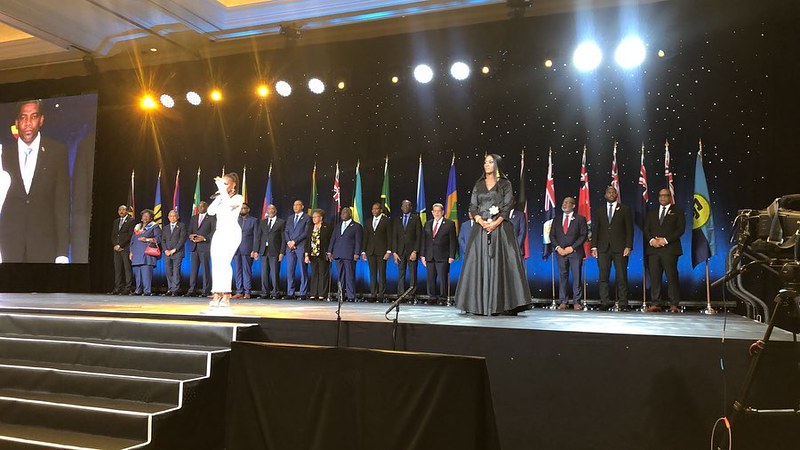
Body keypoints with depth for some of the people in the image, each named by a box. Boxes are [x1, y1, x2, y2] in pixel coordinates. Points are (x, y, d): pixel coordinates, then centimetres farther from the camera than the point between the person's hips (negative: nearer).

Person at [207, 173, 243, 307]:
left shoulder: (238, 198, 1)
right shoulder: (220, 198, 18)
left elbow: (229, 203, -21)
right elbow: (211, 211, 5)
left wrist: (222, 189, -15)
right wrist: (218, 197, 1)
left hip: (231, 232, -7)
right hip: (219, 232, 7)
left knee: (223, 262, -19)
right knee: (215, 263, -3)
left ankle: (226, 296, -20)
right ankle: (217, 294, -1)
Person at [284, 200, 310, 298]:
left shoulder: (307, 218, 3)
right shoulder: (290, 218, 21)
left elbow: (306, 233, -6)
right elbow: (285, 231, 15)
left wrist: (294, 241, -11)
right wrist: (288, 241, -3)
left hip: (301, 247, -5)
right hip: (290, 247, 5)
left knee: (303, 271, -3)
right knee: (289, 270, 2)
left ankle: (303, 293, 0)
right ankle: (290, 292, 6)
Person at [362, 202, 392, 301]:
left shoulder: (386, 221, 2)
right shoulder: (369, 222, 16)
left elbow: (389, 237, -2)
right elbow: (365, 238, 16)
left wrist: (388, 251, -10)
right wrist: (363, 251, 9)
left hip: (381, 251, -4)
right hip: (370, 251, 4)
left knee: (381, 273, -4)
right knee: (372, 273, 4)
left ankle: (381, 294, -1)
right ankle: (373, 293, 6)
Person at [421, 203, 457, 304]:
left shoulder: (449, 224, 2)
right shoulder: (428, 224, 15)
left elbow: (453, 241, -2)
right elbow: (424, 240, 15)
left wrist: (451, 256, -8)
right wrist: (423, 255, 8)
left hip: (442, 257, -4)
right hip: (430, 257, 4)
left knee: (443, 279, -4)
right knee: (430, 279, 5)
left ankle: (443, 297, 4)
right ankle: (432, 297, 13)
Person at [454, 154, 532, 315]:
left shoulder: (505, 184, 5)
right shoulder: (478, 184, 15)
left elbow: (508, 206, -3)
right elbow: (472, 206, 8)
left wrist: (496, 223, -16)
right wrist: (481, 221, -9)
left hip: (500, 228, -3)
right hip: (481, 228, 3)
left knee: (501, 263, -8)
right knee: (480, 264, 0)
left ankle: (503, 304, -6)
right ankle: (479, 304, 4)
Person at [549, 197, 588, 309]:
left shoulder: (580, 219, 5)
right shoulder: (557, 220, 15)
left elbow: (584, 235, -2)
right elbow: (552, 235, 12)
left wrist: (572, 248, -11)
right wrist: (558, 247, -5)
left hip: (575, 252, -3)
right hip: (561, 252, 3)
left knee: (577, 277, -2)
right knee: (562, 277, 2)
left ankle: (576, 301, 4)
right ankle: (563, 302, 5)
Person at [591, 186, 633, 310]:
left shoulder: (625, 210, 8)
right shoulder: (599, 211, 14)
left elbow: (629, 229, 3)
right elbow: (595, 229, 11)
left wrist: (628, 246, -7)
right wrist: (594, 246, 2)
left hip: (620, 248, -2)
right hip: (603, 248, 2)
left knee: (621, 276, -2)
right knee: (603, 277, 0)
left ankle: (622, 303, 2)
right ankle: (605, 303, 3)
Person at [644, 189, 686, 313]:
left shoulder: (677, 212, 9)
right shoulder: (652, 213, 21)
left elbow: (681, 229, -1)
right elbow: (646, 229, 14)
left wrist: (666, 240, -11)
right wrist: (651, 240, -6)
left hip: (670, 249, -3)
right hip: (653, 249, 3)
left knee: (672, 277, -6)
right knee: (654, 277, -1)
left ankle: (674, 304, -2)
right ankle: (656, 303, 3)